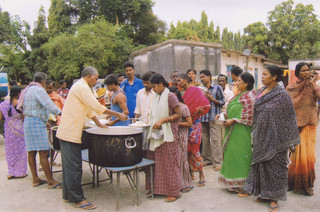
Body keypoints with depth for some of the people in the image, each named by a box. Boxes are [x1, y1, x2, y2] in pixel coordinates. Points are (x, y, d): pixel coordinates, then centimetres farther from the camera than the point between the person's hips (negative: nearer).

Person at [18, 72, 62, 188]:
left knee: (31, 152, 11)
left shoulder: (27, 89, 18)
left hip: (28, 121, 10)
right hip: (37, 123, -10)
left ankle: (35, 179, 18)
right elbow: (49, 104, -19)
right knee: (43, 153, -9)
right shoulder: (39, 90, -11)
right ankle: (51, 181, -6)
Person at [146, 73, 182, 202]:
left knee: (168, 162, -2)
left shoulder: (170, 96, -9)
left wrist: (162, 120, -18)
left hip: (168, 134, -7)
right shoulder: (156, 97, 14)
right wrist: (152, 121, 4)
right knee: (156, 161, 9)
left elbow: (179, 114, -12)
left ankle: (173, 192, 9)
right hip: (157, 134, 7)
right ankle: (157, 188, 21)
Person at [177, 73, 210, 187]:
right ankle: (191, 173, 23)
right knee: (187, 149, 9)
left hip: (193, 124, -7)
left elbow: (206, 105, -12)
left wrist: (196, 113, -18)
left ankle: (201, 175, 7)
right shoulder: (184, 93, 14)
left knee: (194, 149, -5)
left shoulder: (195, 90, -7)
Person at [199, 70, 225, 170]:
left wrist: (212, 99, -11)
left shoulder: (217, 87, 4)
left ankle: (217, 162, -3)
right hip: (203, 117, 5)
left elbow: (222, 102, 2)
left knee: (215, 139, -8)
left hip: (213, 117, -5)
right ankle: (207, 159, 22)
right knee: (205, 139, 9)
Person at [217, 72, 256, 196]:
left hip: (242, 132, -9)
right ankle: (236, 184, 24)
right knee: (233, 155, 12)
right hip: (233, 132, 9)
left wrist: (233, 120, -18)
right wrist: (224, 116, 7)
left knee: (242, 157, -4)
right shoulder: (238, 95, 16)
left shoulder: (249, 96, -12)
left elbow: (249, 116, -18)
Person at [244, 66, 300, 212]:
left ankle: (274, 198, 16)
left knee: (275, 164, 3)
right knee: (261, 163, 13)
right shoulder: (261, 91, 8)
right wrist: (255, 134, 14)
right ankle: (264, 193, 29)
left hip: (274, 136, -7)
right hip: (261, 136, 7)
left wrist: (287, 140, -13)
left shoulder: (281, 94, -13)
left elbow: (289, 117, -11)